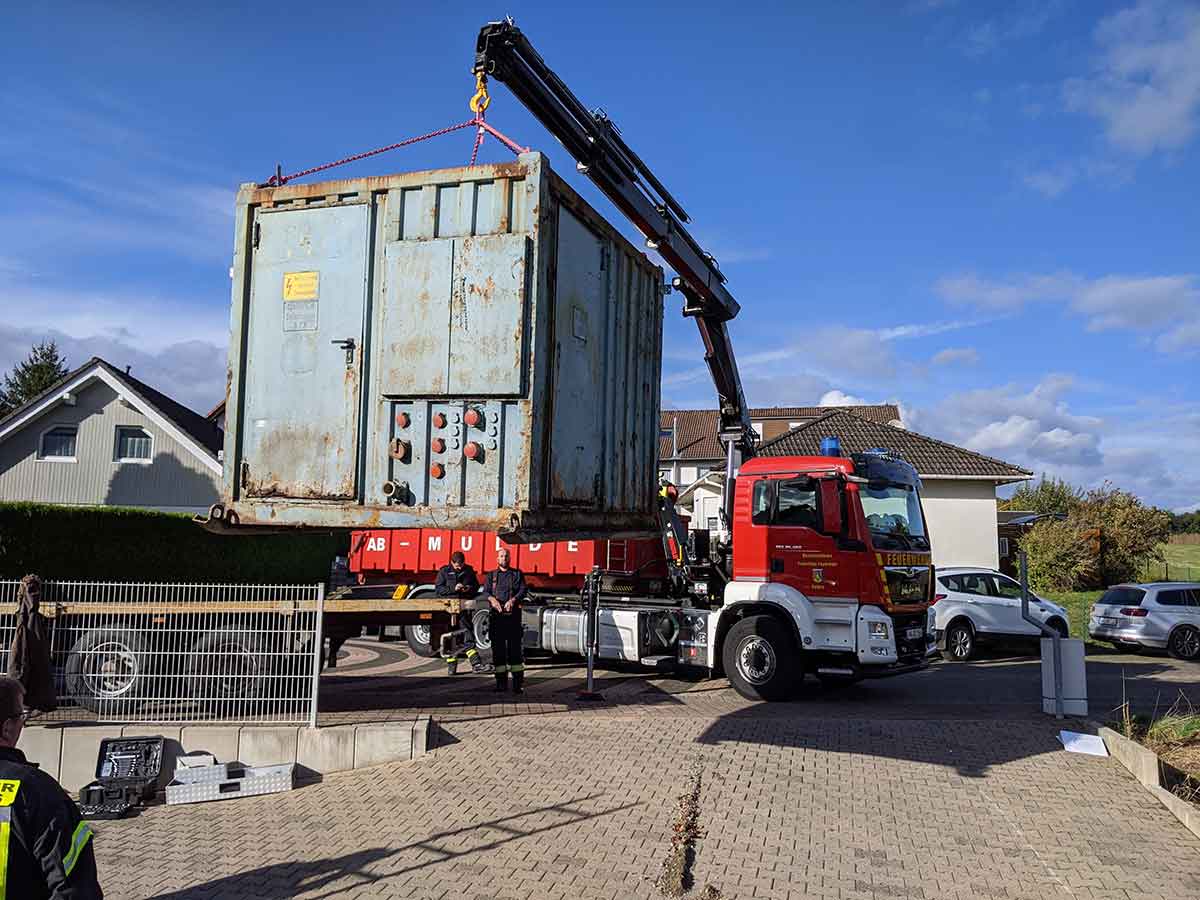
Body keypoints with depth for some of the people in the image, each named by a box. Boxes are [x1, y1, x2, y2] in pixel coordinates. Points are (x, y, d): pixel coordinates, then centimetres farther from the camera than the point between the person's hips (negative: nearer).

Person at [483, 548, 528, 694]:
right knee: (498, 648, 1)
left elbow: (523, 589, 0)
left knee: (515, 648, -4)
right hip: (497, 616, 2)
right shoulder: (491, 575, 15)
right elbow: (485, 591, 4)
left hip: (513, 615, -1)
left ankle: (518, 683, -3)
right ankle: (501, 682, 7)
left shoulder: (517, 574, 12)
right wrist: (492, 599, -18)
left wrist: (513, 600, -18)